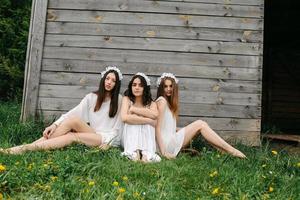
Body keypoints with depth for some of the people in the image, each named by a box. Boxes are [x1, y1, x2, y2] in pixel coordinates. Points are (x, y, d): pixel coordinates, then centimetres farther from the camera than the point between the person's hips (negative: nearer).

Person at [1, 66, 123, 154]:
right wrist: (55, 124, -17)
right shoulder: (92, 97, 8)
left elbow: (117, 126, -2)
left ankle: (26, 148, -30)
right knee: (71, 136, -30)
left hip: (108, 138, -3)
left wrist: (107, 141, -14)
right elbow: (73, 113, -4)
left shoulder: (119, 100, 1)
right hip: (92, 135, 4)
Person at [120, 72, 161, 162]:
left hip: (145, 138, 1)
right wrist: (149, 120, -22)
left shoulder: (151, 103, 5)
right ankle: (133, 153, -30)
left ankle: (146, 154, -31)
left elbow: (154, 115, -21)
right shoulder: (127, 99, 0)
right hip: (130, 138, -1)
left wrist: (133, 109, -17)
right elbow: (124, 118, -21)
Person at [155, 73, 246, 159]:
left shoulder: (169, 102, 18)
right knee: (200, 124, -10)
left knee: (201, 125, 3)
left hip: (171, 141, 8)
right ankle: (231, 151, -9)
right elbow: (157, 128, -17)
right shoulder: (162, 101, -10)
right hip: (167, 144, -8)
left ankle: (226, 150, -3)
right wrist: (163, 152, -22)